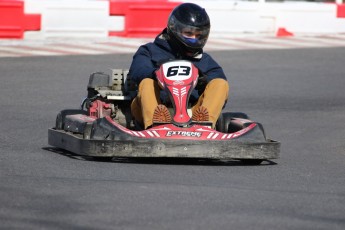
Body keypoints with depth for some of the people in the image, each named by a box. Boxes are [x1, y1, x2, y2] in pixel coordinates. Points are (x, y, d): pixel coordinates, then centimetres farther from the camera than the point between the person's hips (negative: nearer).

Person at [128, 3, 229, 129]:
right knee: (148, 83, -29)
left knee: (221, 83, -18)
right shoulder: (151, 51, 21)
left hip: (192, 113, 1)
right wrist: (156, 72, -25)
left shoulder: (206, 62, 28)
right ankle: (153, 124, -60)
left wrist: (204, 82, -15)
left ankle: (205, 122, -49)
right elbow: (137, 71, -1)